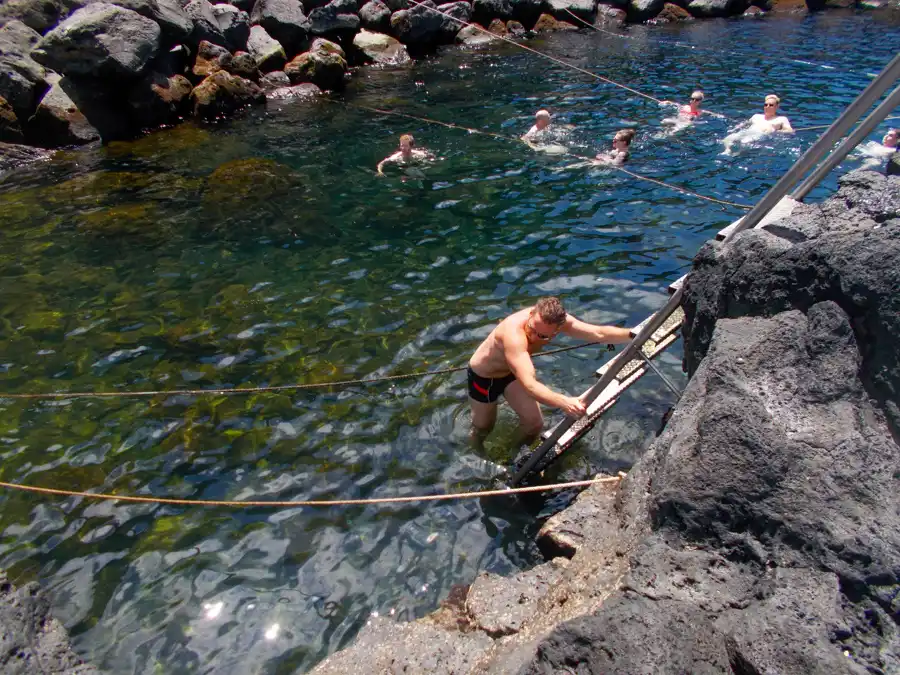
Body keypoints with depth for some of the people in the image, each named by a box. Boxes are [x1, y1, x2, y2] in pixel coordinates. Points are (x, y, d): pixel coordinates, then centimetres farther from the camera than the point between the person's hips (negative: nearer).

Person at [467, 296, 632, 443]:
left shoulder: (556, 320, -27)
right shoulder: (514, 334, -46)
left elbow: (599, 333, -21)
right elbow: (529, 385, -55)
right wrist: (564, 402, -68)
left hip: (511, 372, 5)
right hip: (483, 376, -5)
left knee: (535, 423, -1)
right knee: (483, 428, 14)